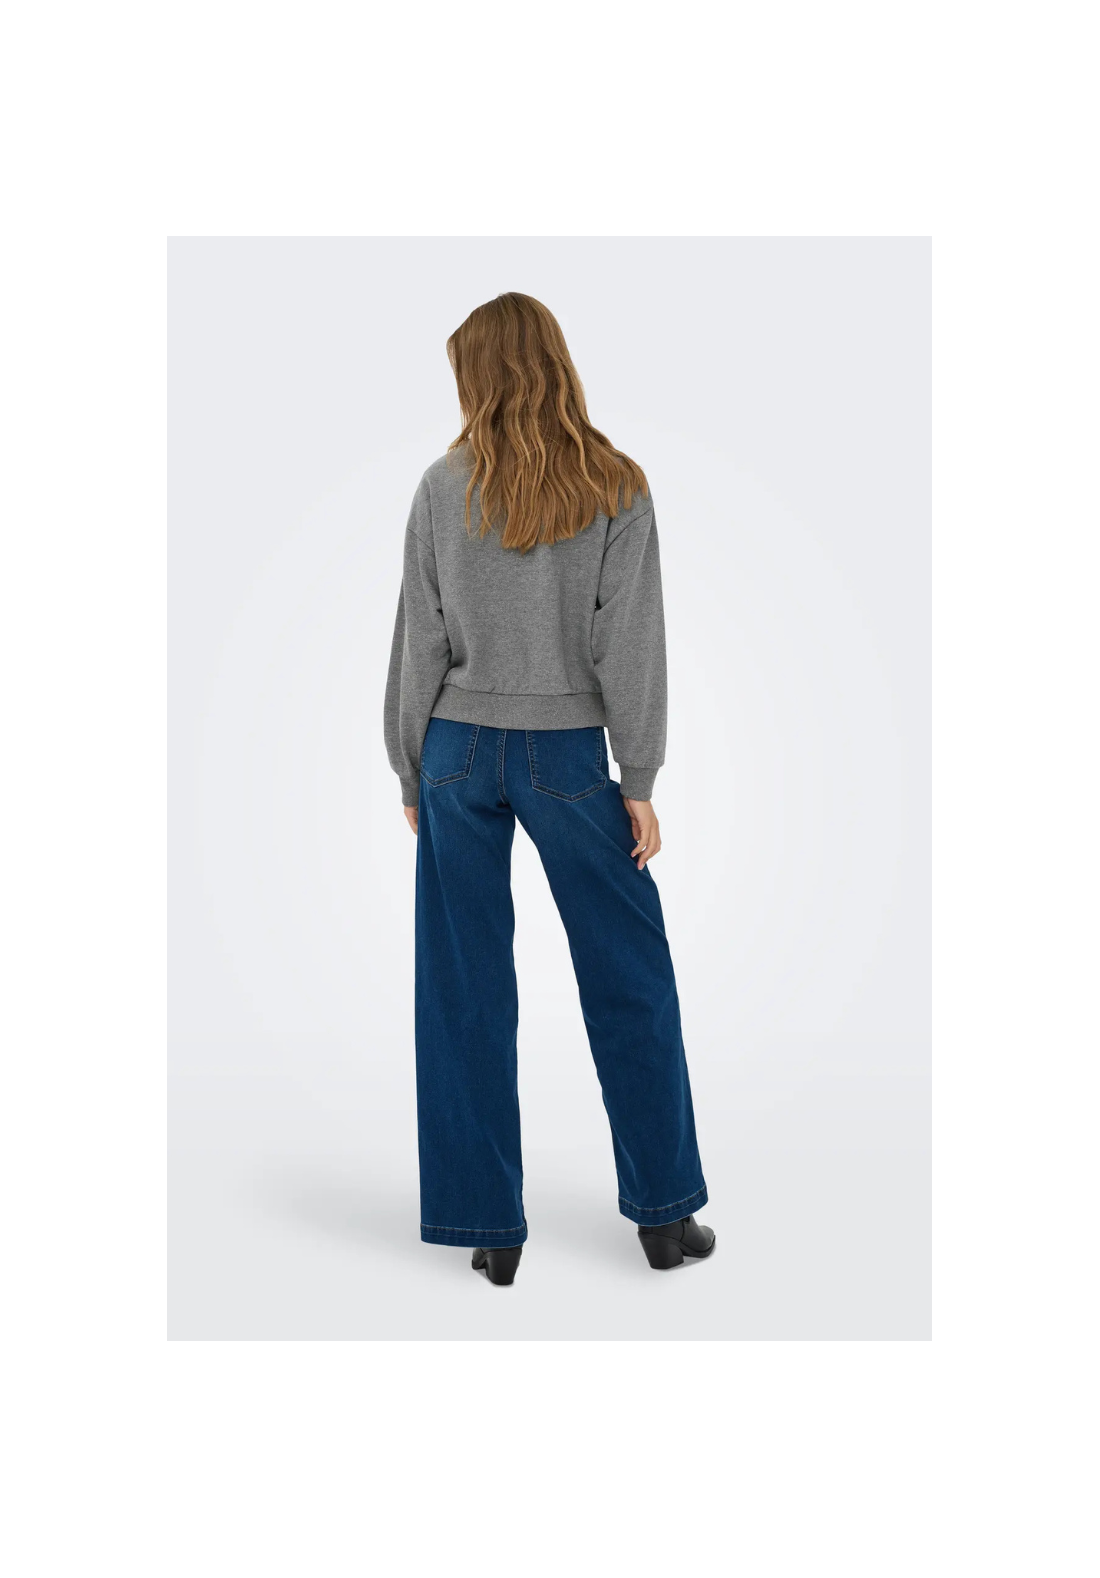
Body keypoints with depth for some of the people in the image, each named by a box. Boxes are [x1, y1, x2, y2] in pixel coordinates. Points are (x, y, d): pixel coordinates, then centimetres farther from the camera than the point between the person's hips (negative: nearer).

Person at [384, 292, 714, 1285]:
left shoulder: (446, 488, -2)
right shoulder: (617, 489, -4)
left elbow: (421, 643, 0)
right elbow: (629, 646, -6)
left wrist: (412, 773, 9)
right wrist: (639, 781, 0)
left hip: (459, 749, 1)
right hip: (567, 755, -1)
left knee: (467, 989, 8)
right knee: (630, 980, 11)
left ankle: (490, 1229, 15)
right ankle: (665, 1215, 18)